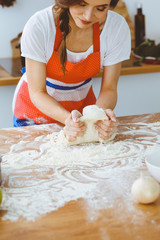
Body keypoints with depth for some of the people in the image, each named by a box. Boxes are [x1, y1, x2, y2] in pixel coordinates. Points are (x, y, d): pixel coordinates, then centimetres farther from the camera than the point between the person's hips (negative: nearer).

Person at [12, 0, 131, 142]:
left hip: (82, 105, 2)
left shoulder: (117, 27, -23)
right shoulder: (38, 26, -29)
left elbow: (108, 89, -15)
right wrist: (67, 118, -41)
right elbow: (37, 92, -23)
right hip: (38, 108, -2)